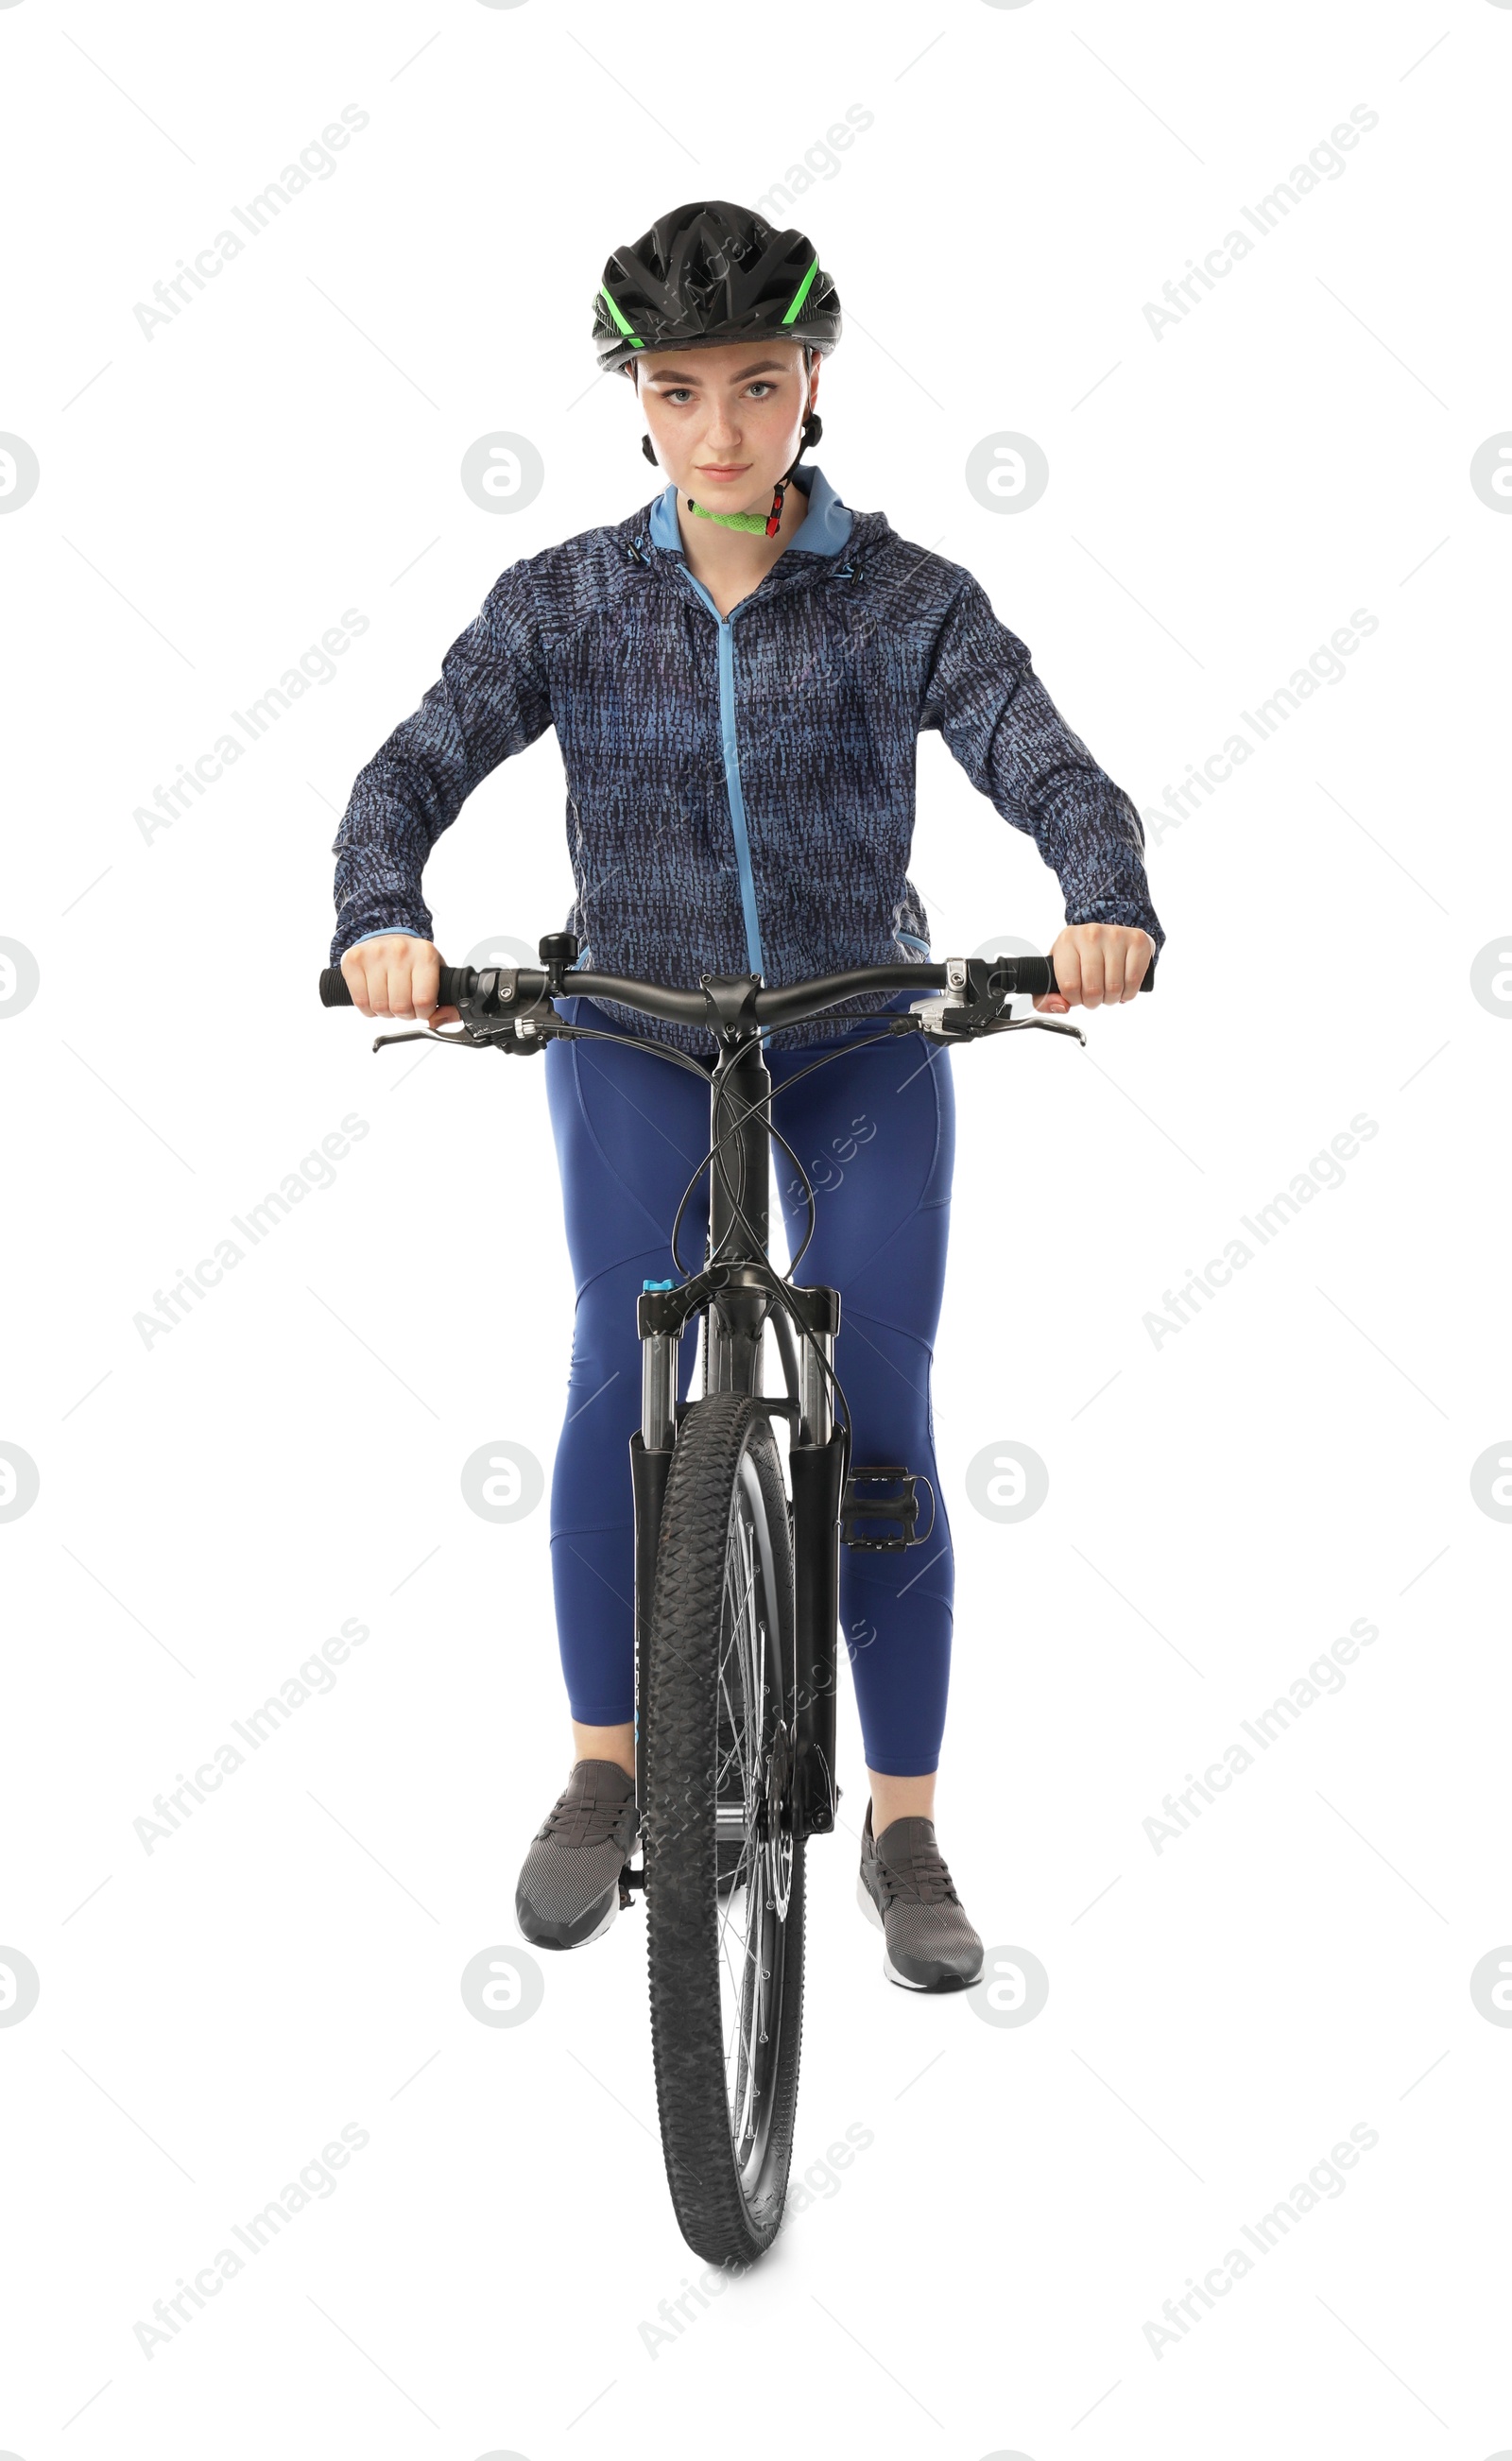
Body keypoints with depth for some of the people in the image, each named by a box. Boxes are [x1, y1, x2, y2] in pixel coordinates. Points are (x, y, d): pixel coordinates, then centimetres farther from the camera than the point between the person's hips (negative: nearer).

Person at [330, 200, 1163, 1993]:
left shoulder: (907, 600, -10)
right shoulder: (566, 600, -6)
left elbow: (1052, 772, -22)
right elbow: (414, 772, -15)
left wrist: (1108, 904, -44)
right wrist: (380, 920, -37)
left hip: (864, 1047, 0)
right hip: (635, 1038, 0)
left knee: (882, 1429, -5)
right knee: (625, 1369, -22)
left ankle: (904, 1831, 9)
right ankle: (603, 1773, -7)